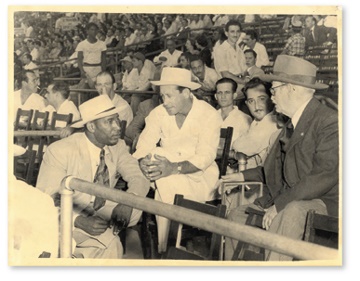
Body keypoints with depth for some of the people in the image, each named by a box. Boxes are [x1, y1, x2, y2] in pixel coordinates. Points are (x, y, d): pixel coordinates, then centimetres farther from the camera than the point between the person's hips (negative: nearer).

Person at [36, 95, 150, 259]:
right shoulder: (60, 151, -19)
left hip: (101, 214, 7)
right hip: (68, 221, -7)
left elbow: (139, 178, -4)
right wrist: (80, 221, -35)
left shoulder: (118, 146, -4)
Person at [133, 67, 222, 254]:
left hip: (199, 177, -4)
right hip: (167, 178, 4)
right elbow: (143, 147, -4)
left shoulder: (209, 115, -10)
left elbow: (205, 157, -19)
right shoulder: (159, 113, 3)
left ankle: (163, 250, -13)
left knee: (167, 184, -31)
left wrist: (174, 168, -36)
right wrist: (143, 162, -28)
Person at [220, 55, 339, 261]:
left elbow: (324, 176, -24)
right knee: (238, 214, 4)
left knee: (290, 213, -37)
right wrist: (243, 176, 21)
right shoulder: (292, 124, 15)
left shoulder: (330, 122, -14)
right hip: (285, 200, 9)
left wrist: (279, 204, -25)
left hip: (321, 202, -9)